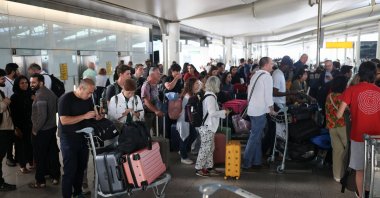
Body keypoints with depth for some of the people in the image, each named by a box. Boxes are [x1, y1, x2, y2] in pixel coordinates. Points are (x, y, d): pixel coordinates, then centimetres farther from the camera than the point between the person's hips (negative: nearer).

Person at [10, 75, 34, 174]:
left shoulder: (30, 94, 2)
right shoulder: (14, 97, -8)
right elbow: (13, 114, -9)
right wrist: (16, 127, -11)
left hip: (30, 124, 3)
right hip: (20, 125, -3)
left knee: (30, 143, 9)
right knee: (21, 144, 8)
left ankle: (31, 162, 26)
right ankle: (22, 166, 20)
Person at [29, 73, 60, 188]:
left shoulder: (40, 95, -21)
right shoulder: (50, 93, 7)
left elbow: (42, 116, -26)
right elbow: (56, 109, 16)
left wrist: (35, 129, -16)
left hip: (42, 131, -9)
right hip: (52, 128, 9)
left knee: (40, 156, 4)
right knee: (52, 153, 15)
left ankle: (40, 181, 16)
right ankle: (55, 177, 25)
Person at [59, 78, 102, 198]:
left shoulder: (88, 99, 3)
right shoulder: (66, 99, -16)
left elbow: (93, 112, 18)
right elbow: (64, 120, -24)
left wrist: (97, 116, -6)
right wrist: (84, 116, -28)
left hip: (83, 137, 6)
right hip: (69, 139, -6)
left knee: (81, 167, 14)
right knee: (70, 169, -2)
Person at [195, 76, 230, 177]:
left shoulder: (209, 95, 12)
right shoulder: (210, 97, -18)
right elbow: (212, 113, -25)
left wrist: (222, 113, 15)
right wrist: (224, 112, -12)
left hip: (209, 127, 10)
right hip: (207, 127, -10)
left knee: (210, 148, 16)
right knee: (205, 148, -1)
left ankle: (209, 167, 26)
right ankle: (199, 169, 9)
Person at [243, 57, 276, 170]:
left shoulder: (255, 75, 14)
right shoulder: (267, 76, -11)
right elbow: (268, 95, -13)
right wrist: (271, 109, -2)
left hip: (252, 109, 9)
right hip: (260, 111, -9)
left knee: (256, 136, 14)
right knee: (255, 137, -3)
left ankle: (256, 161, 21)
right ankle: (246, 163, 1)